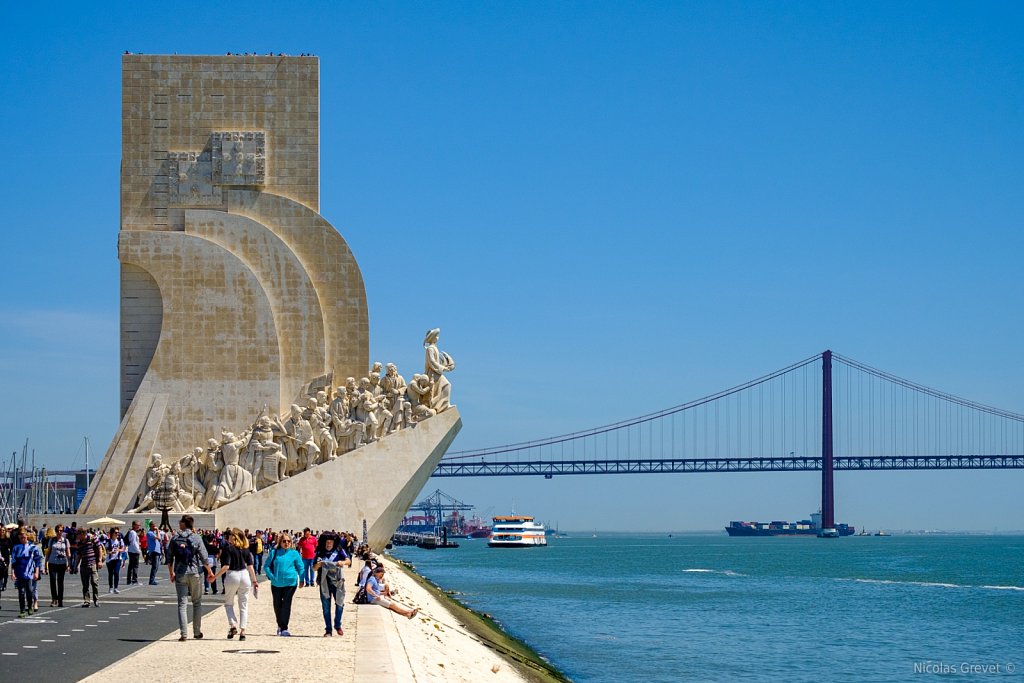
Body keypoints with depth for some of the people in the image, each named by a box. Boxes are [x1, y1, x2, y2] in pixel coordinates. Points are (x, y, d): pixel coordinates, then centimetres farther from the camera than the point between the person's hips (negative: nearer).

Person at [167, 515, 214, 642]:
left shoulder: (175, 538, 0)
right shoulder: (196, 538, -3)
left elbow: (169, 557, 3)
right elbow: (204, 557, -4)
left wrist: (171, 573, 16)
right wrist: (209, 572, 8)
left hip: (180, 574, 0)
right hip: (194, 573, 0)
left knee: (182, 604, 0)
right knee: (197, 603, 14)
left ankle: (184, 634, -9)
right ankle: (197, 632, 17)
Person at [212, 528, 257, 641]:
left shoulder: (227, 548, -9)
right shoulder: (246, 549, 5)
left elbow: (226, 566, -15)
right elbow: (250, 566, 4)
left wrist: (215, 576, -7)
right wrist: (254, 581, 11)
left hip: (232, 575, -4)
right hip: (245, 576, 4)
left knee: (228, 603, 13)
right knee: (243, 605, 8)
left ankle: (233, 625, -6)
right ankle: (242, 631, 3)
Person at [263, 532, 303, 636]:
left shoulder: (294, 553, 2)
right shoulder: (274, 552, 5)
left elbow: (300, 567, 7)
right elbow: (266, 566, 7)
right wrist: (272, 577, -6)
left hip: (290, 582, -2)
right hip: (276, 583, 2)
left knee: (286, 604, -7)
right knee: (277, 605, 10)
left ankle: (284, 628, -5)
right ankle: (280, 625, 30)